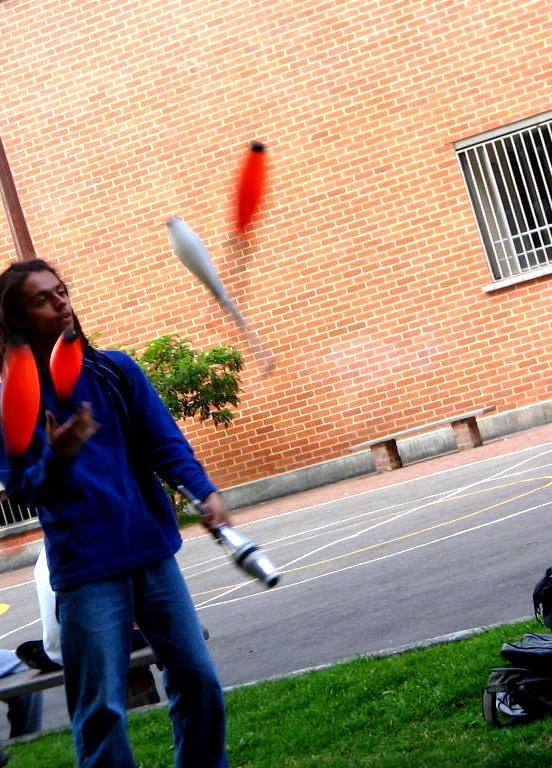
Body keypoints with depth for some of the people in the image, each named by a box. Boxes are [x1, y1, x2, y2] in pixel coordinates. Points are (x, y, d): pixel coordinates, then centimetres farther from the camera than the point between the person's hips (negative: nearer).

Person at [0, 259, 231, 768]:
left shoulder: (116, 371, 4)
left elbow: (165, 443, -1)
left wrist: (204, 491, -19)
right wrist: (56, 459, -26)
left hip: (153, 554, 4)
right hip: (85, 572, -3)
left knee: (197, 679, 10)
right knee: (101, 710, 0)